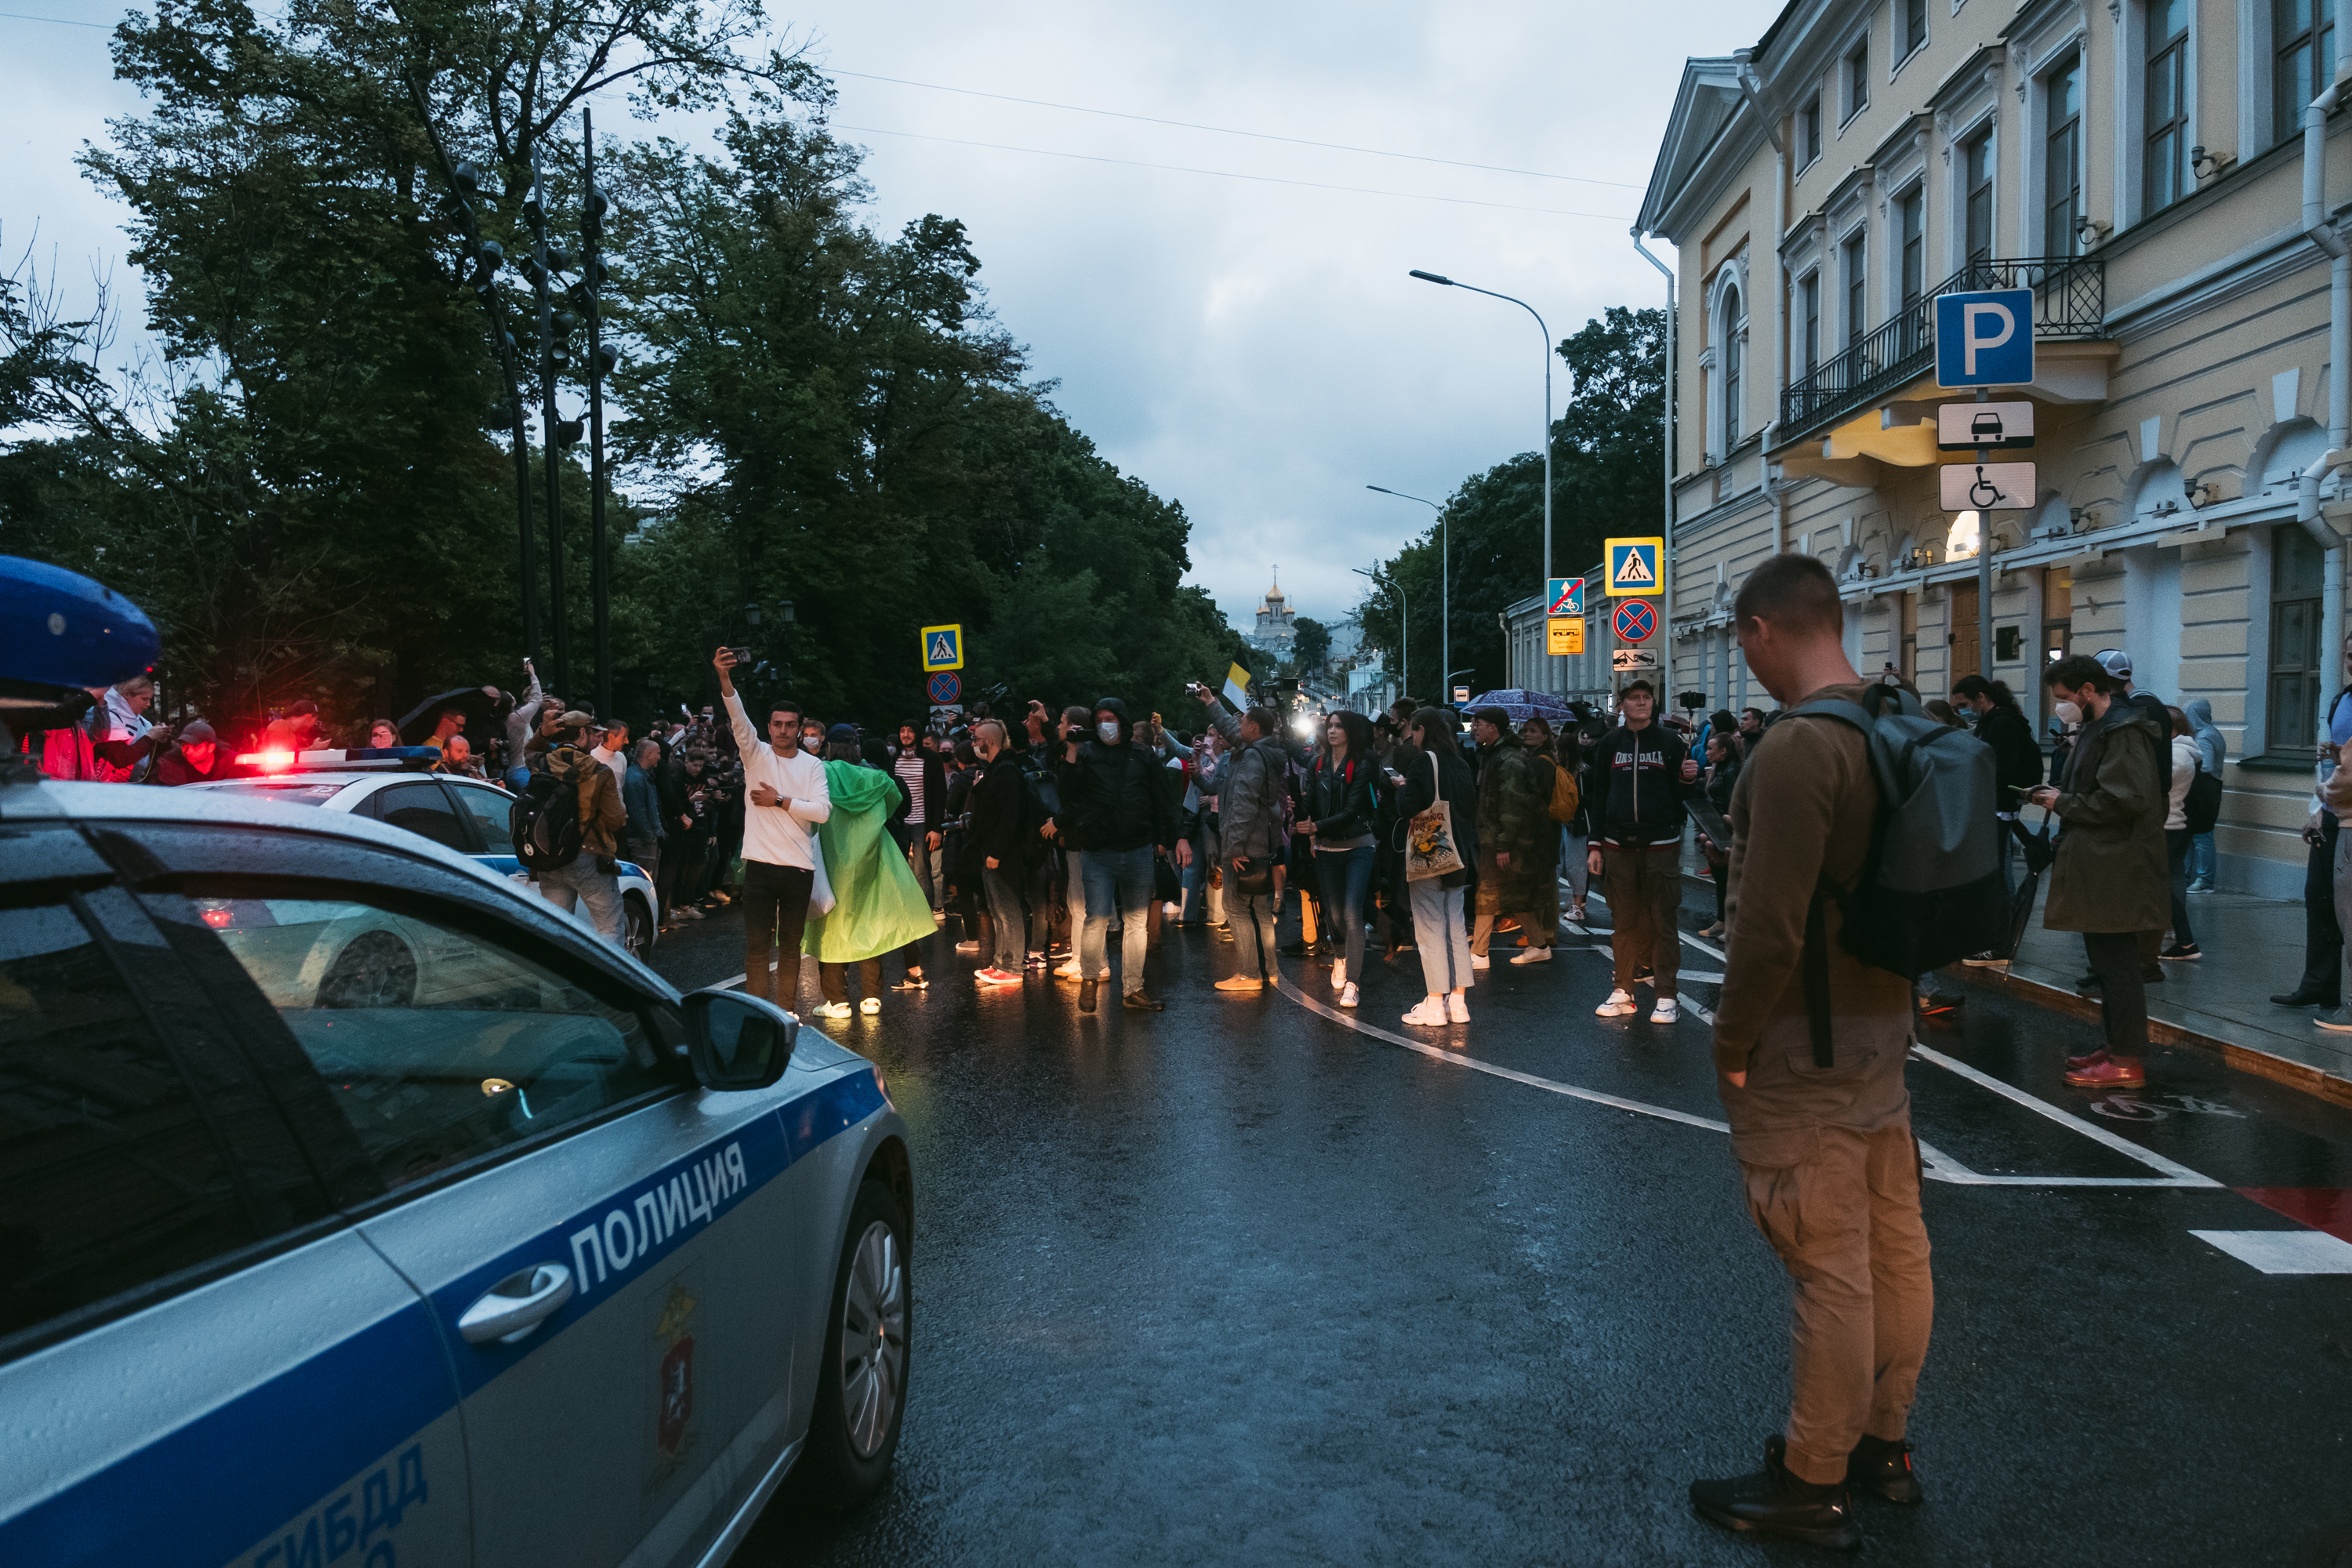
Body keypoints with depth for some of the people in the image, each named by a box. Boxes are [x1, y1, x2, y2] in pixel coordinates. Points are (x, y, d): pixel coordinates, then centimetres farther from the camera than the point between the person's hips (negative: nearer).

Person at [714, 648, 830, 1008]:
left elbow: (822, 809, -8)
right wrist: (725, 678, -32)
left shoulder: (812, 765, 4)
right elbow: (738, 717, -16)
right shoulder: (756, 754, 2)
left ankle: (787, 1010, 19)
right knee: (756, 944, -2)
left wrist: (780, 801, -10)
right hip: (760, 864, -1)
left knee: (791, 945, 10)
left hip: (799, 866, 1)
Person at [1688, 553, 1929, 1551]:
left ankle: (1813, 1488, 15)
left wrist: (1731, 1040, -11)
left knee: (1829, 1269, 1)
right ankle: (1883, 1444, 33)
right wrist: (1895, 990, 19)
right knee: (1894, 1244, 17)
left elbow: (1768, 926, -24)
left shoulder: (1796, 749, -22)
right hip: (1883, 1024, 9)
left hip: (1805, 1050, -9)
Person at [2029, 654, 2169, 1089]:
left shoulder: (2125, 731, -16)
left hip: (2116, 870, -11)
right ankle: (2116, 1048, 26)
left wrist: (2064, 803, -14)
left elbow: (2124, 800, -25)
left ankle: (2125, 1063, 0)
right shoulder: (2103, 727, 18)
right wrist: (2059, 793, 10)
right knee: (2109, 962, 16)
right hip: (2102, 869, 11)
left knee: (2116, 964, -6)